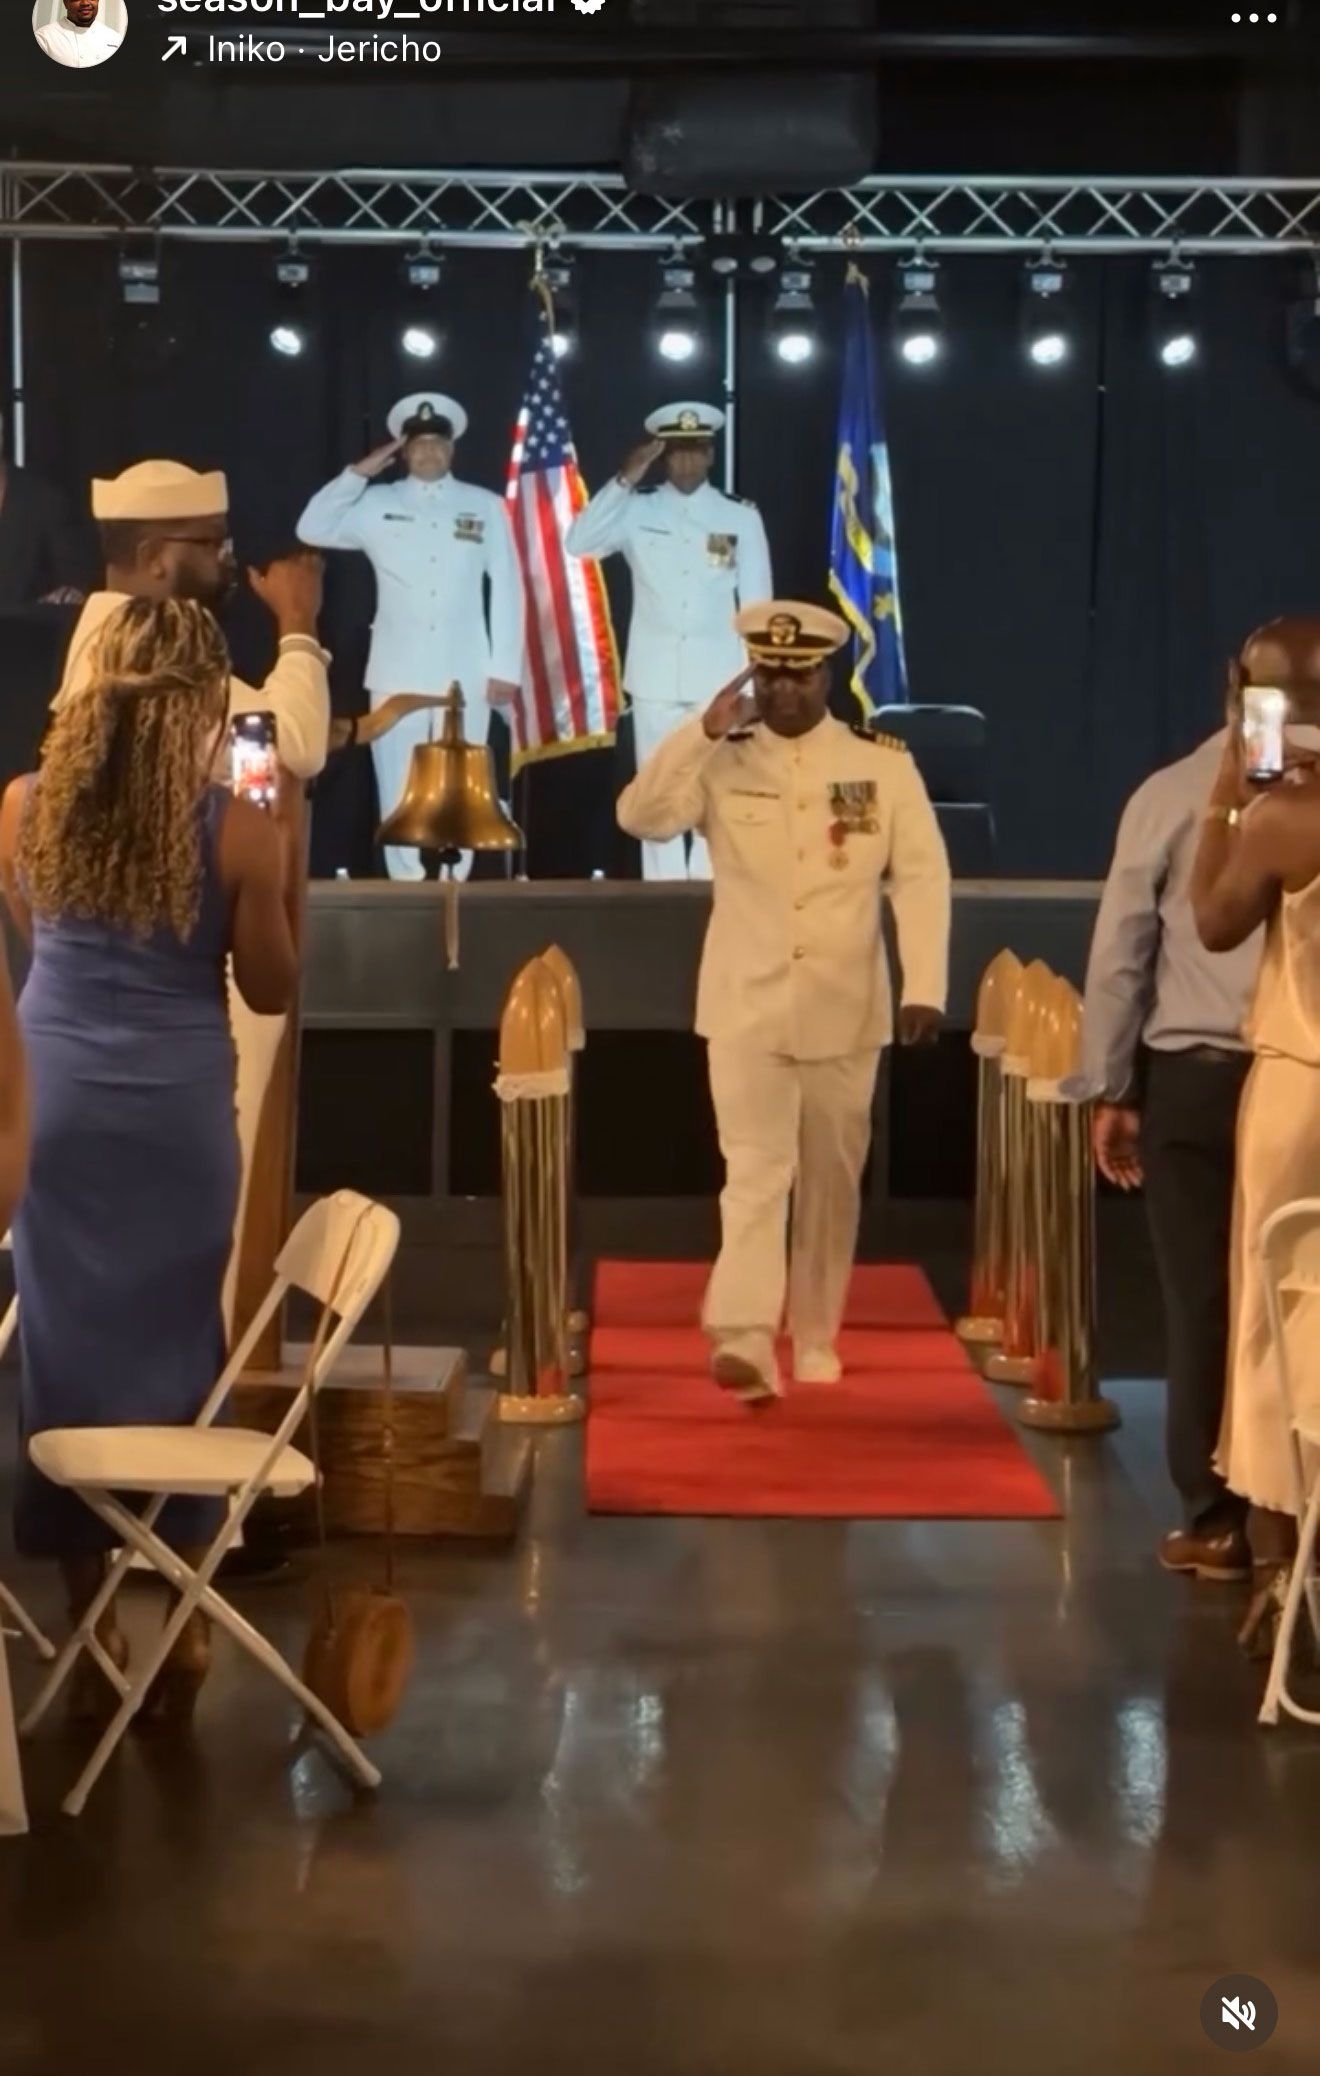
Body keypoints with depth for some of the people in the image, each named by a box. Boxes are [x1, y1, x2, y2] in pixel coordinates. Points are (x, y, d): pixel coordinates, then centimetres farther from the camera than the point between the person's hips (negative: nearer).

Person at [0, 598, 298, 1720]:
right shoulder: (241, 831, -10)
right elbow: (273, 990, 0)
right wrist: (282, 876, 10)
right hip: (177, 1112, -2)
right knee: (178, 1345, 10)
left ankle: (90, 1621, 16)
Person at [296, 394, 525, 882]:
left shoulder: (486, 507, 6)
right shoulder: (377, 505, 7)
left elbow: (507, 588, 5)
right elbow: (312, 529, -1)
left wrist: (505, 668, 0)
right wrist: (360, 473, -4)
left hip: (465, 673, 0)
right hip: (398, 672, 0)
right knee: (400, 791, 1)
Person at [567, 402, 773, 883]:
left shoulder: (741, 516, 2)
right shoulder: (637, 509, 2)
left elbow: (756, 605, 3)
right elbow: (579, 543, -12)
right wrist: (625, 480, -16)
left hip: (718, 675, 0)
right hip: (655, 675, 0)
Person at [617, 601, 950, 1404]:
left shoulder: (884, 764, 2)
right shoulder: (722, 763, 3)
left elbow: (922, 877, -3)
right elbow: (641, 817, -10)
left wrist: (926, 989, -12)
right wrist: (703, 733, -18)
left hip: (845, 1011, 1)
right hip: (746, 1008, -1)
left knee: (832, 1180, 11)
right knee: (756, 1173, -11)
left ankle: (815, 1340, 24)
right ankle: (744, 1341, -19)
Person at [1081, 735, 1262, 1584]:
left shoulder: (1170, 795, -2)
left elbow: (1119, 954, 0)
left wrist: (1112, 1091, 8)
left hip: (1194, 1076, 0)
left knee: (1204, 1298, 6)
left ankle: (1216, 1518, 12)